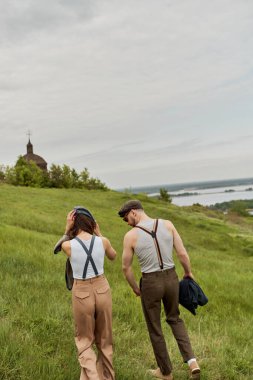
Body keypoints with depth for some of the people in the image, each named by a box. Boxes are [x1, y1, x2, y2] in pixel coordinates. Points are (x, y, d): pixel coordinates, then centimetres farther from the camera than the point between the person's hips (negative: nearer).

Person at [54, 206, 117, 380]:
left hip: (82, 293, -2)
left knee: (84, 340, 17)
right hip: (102, 290, 2)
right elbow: (113, 256, 13)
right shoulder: (102, 241, -10)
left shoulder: (68, 245, -15)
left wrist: (67, 229, -2)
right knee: (104, 338, 22)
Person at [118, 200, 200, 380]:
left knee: (154, 329, 19)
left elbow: (126, 267, -5)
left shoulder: (131, 236, -15)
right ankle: (192, 361, 14)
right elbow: (183, 253, -5)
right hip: (171, 279, 4)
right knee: (174, 319, 29)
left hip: (150, 284, -3)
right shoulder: (167, 224, -8)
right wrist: (188, 273, 15)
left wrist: (135, 288, 13)